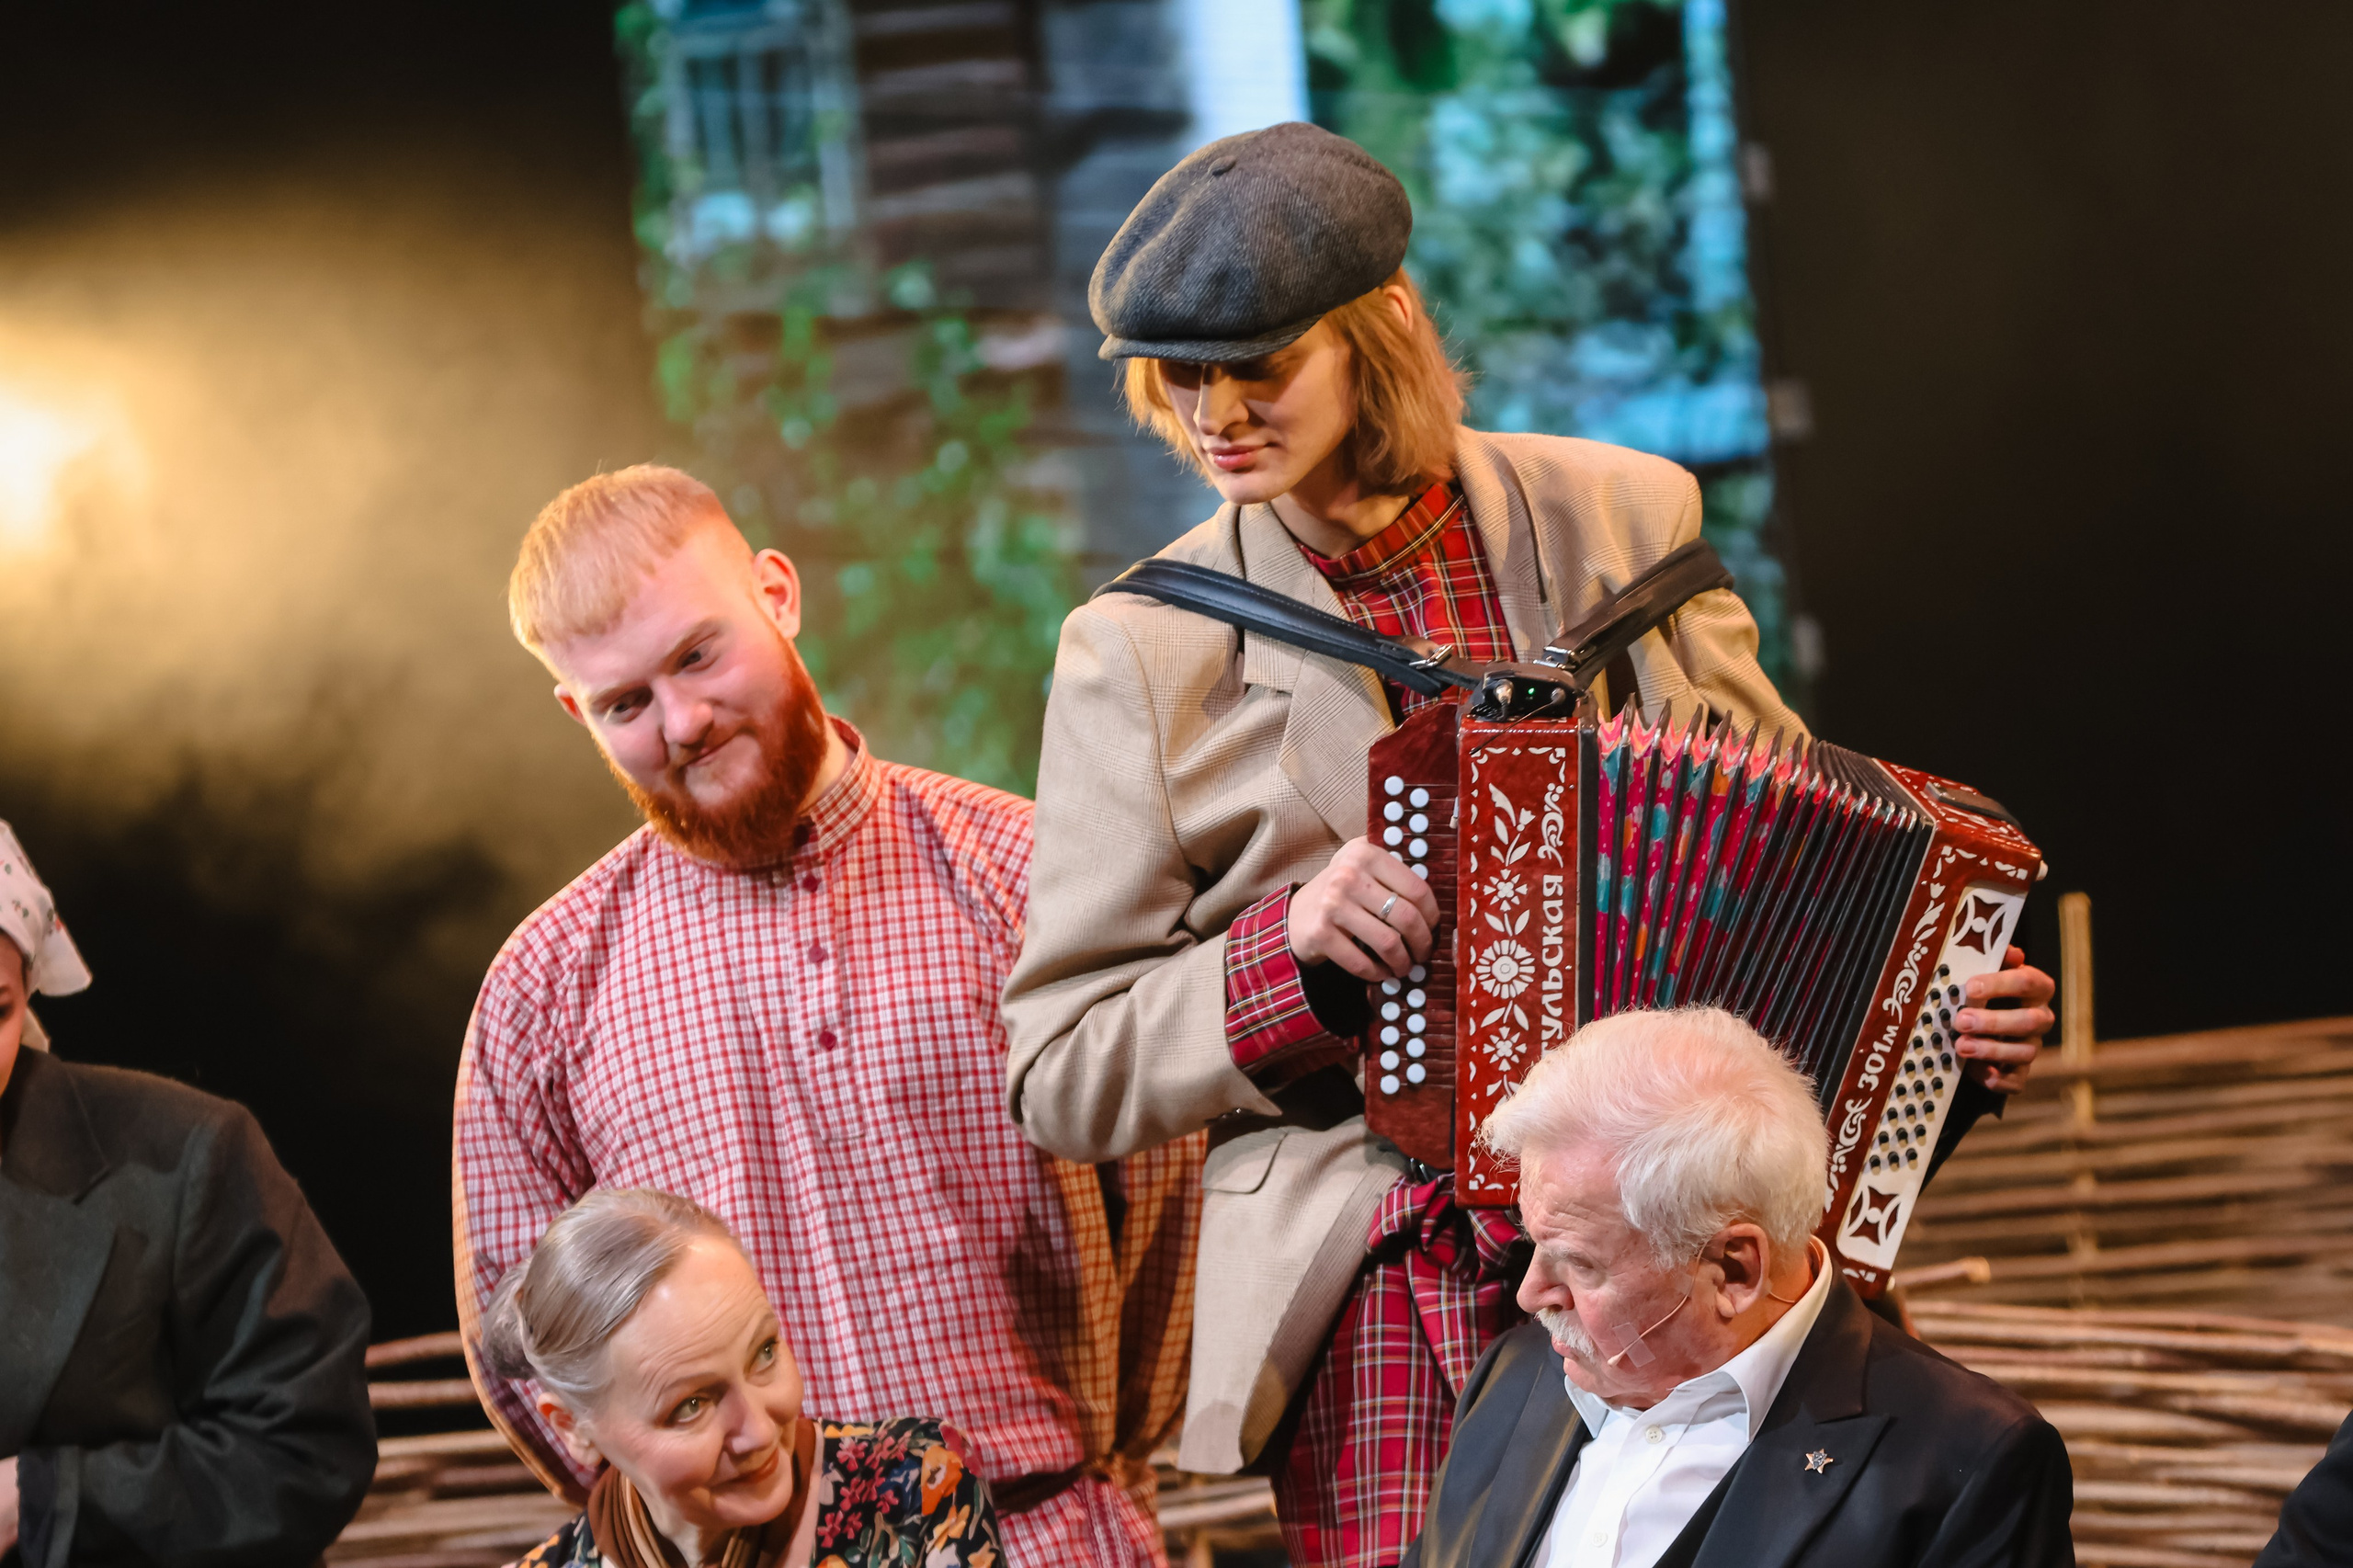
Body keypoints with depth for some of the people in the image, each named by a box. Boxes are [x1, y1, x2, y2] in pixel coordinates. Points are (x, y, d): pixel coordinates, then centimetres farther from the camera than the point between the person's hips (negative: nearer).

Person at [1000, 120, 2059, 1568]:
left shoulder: (1624, 520, 5)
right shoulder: (1145, 655, 0)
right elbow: (1060, 1075, 1)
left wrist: (1948, 1018, 0)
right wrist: (1288, 951, -15)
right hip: (1385, 1311, -1)